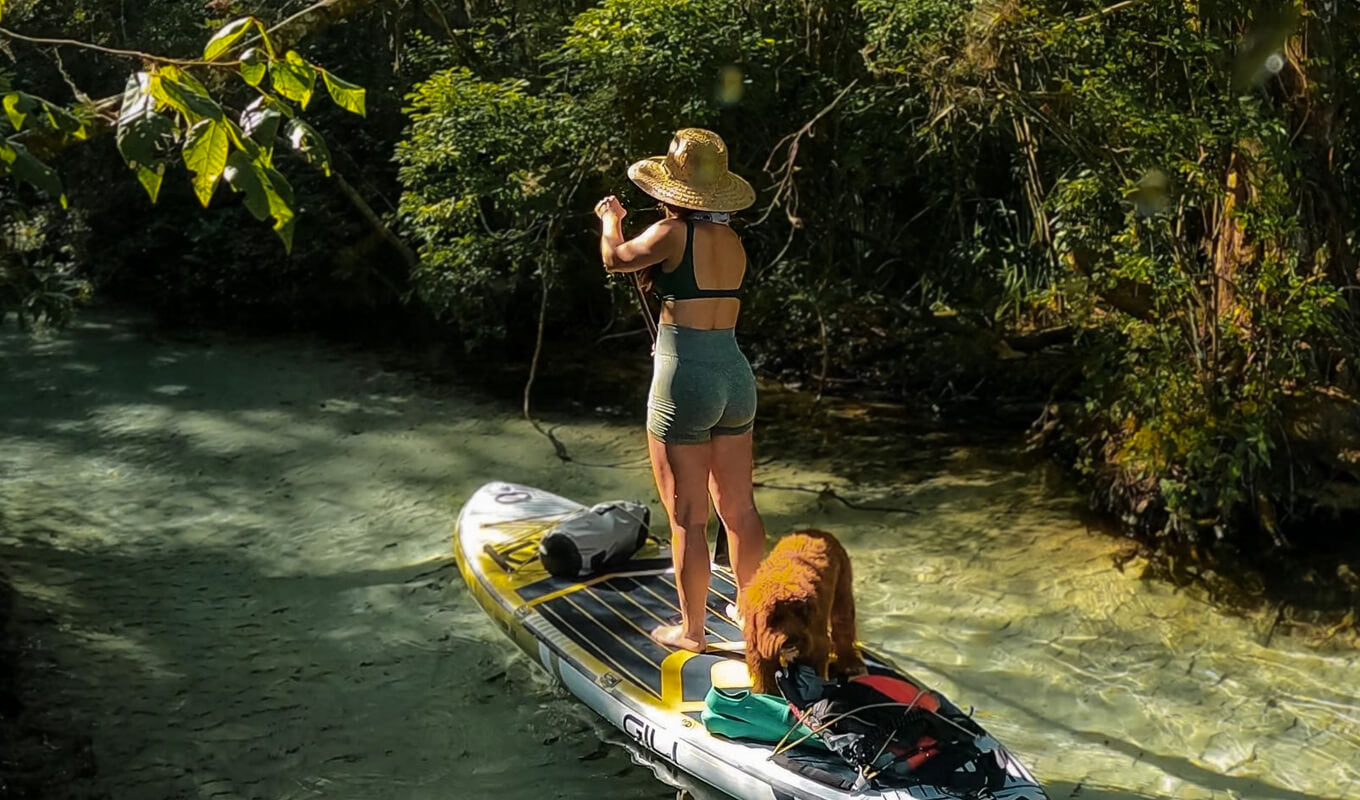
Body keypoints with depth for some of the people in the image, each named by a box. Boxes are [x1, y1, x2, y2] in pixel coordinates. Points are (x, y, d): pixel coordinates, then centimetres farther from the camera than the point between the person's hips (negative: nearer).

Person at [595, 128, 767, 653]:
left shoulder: (673, 234, -12)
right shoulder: (733, 242, 7)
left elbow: (616, 259, 1)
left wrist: (610, 221, 20)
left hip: (684, 381, -7)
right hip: (736, 376, 7)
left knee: (687, 517, 4)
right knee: (739, 507, 17)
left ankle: (691, 630, 14)